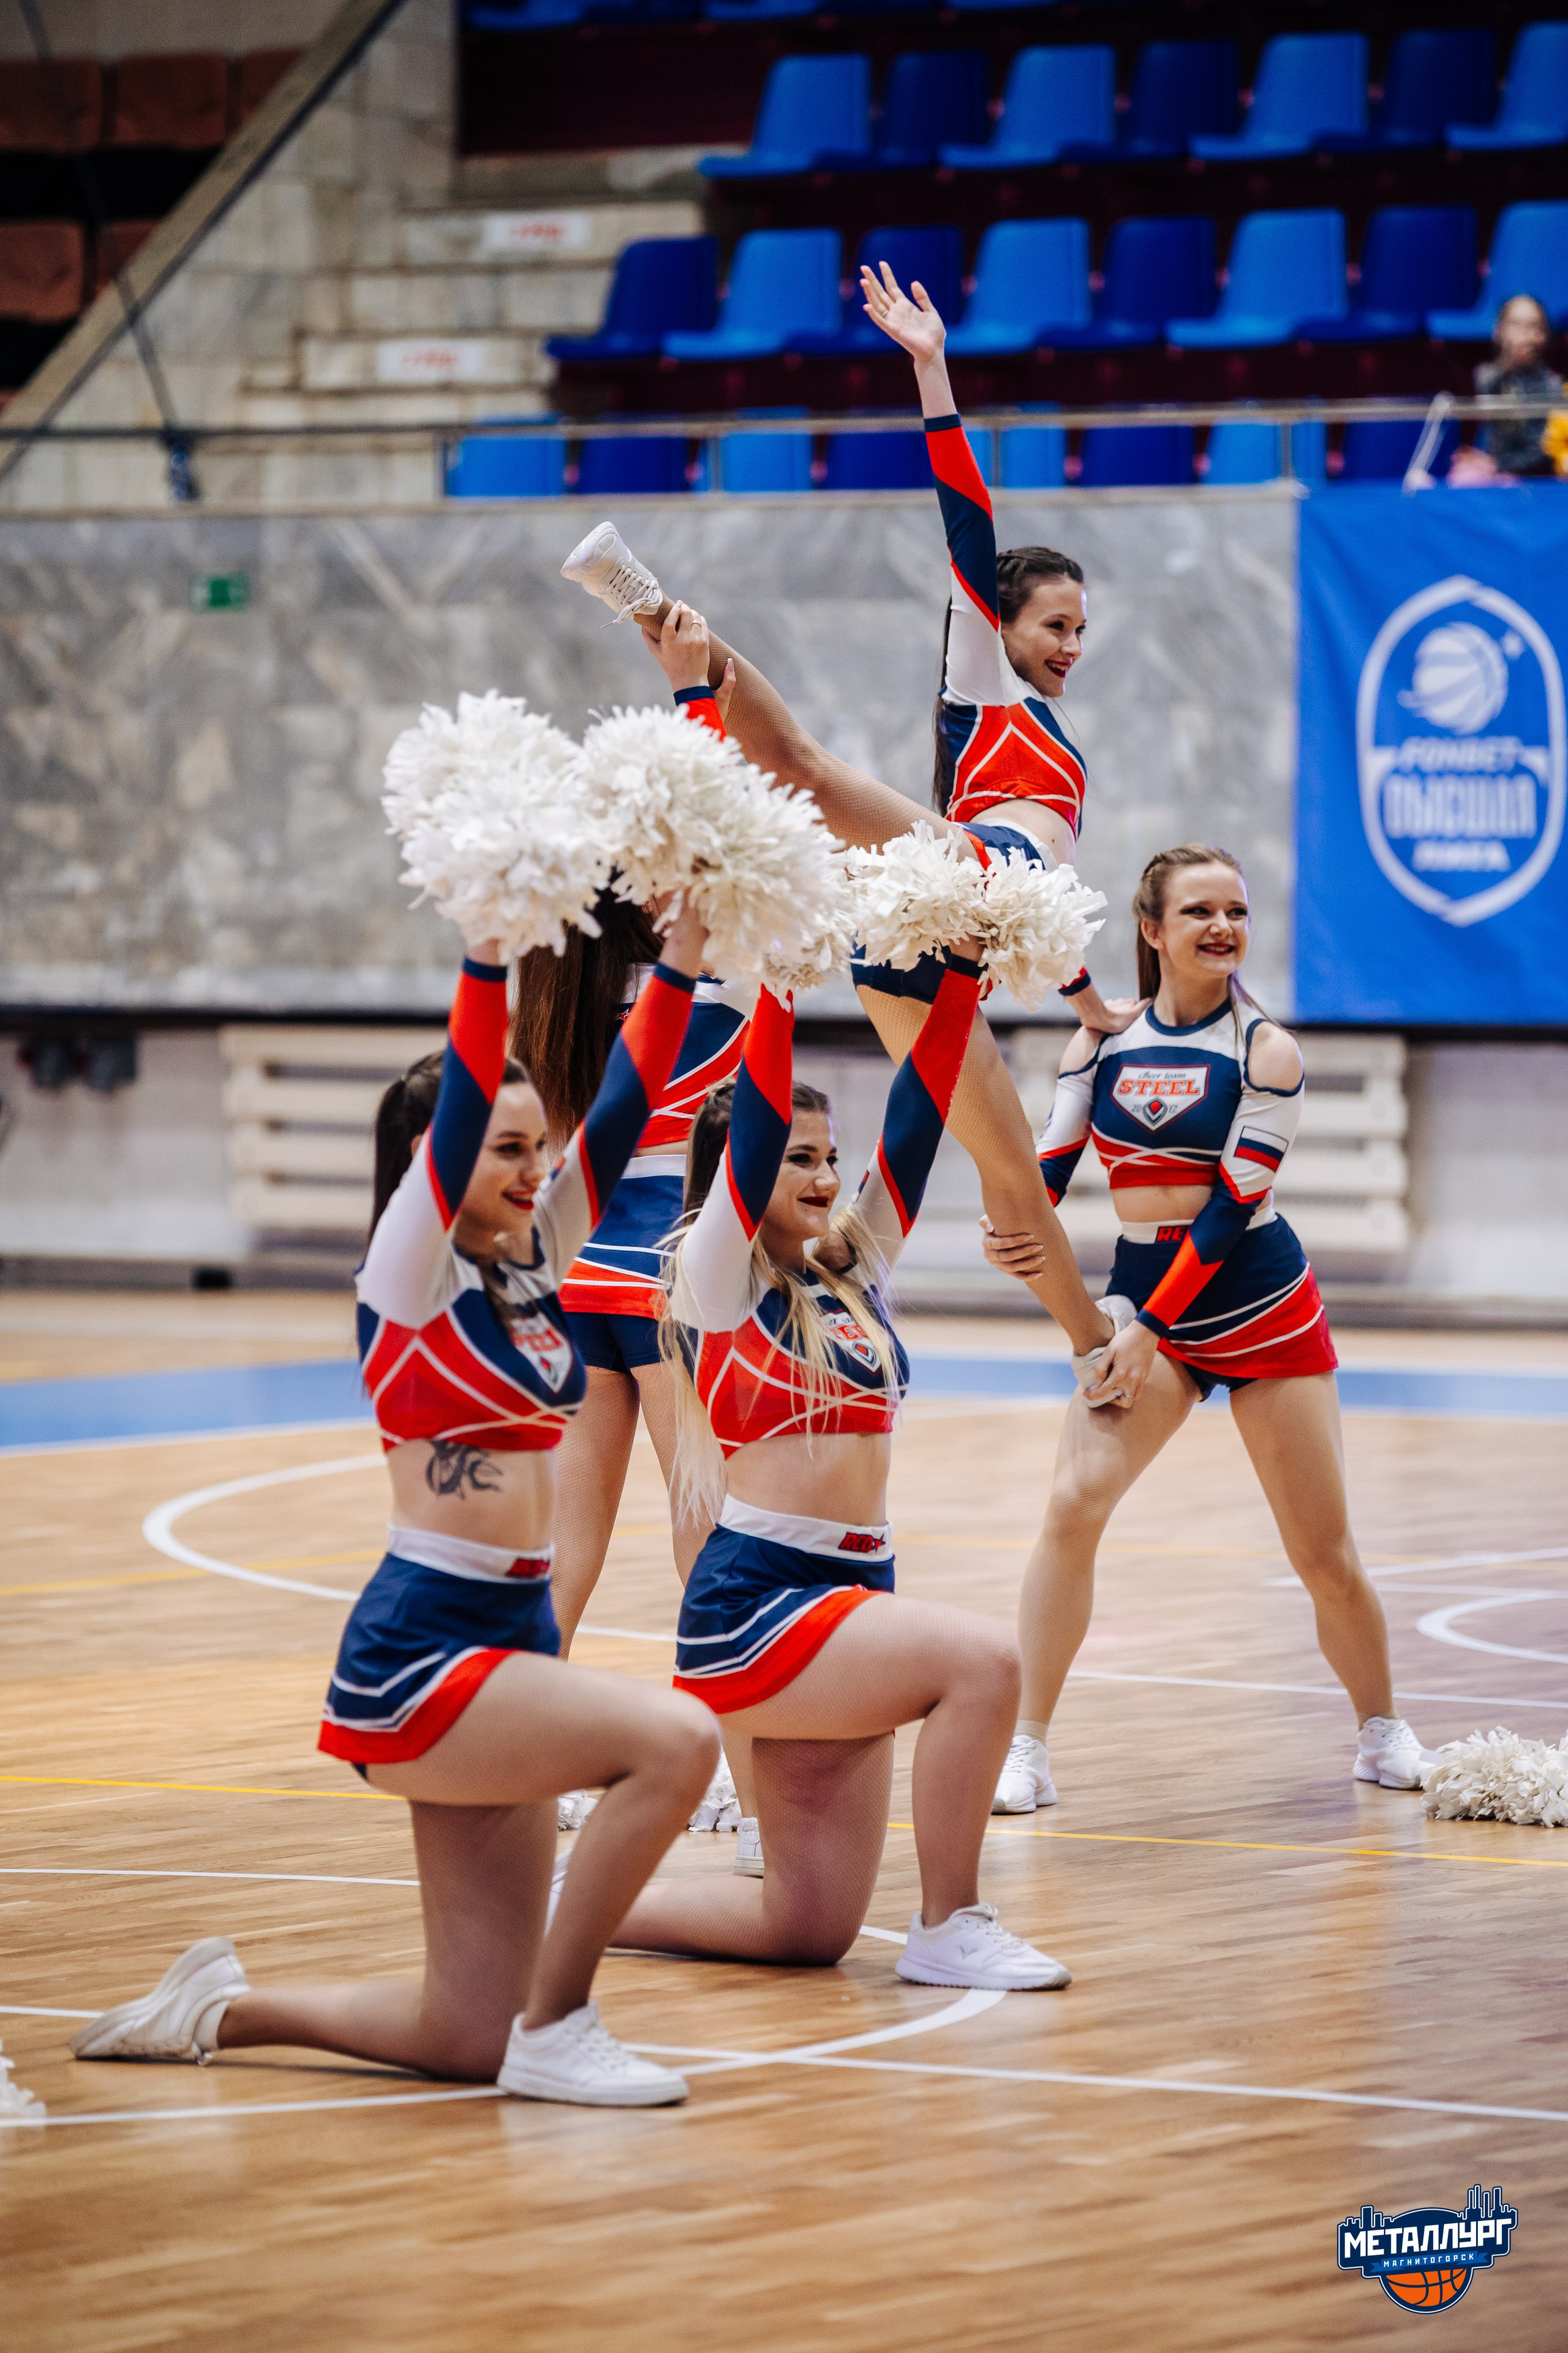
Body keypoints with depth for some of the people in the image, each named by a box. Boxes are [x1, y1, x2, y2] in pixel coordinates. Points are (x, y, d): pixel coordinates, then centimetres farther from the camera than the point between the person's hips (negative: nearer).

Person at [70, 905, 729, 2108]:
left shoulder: (532, 1264, 11)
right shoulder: (412, 1278, -7)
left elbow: (622, 1116, 5)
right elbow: (455, 1118, -21)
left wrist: (680, 964, -4)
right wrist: (487, 959, -29)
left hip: (517, 1637, 8)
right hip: (419, 1652, -8)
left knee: (467, 2036, 4)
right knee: (675, 1738, -28)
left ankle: (220, 2007, 24)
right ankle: (556, 2025, -16)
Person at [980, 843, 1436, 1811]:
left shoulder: (1264, 1049, -11)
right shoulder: (1103, 1038, -1)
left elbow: (1234, 1202, -16)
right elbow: (1052, 1162, -3)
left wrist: (1149, 1327, -20)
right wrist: (1015, 1232, -26)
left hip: (1263, 1313, -2)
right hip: (1143, 1302, 2)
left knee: (1324, 1552, 3)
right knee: (1074, 1502, -18)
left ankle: (1384, 1733, 27)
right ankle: (1025, 1749, -14)